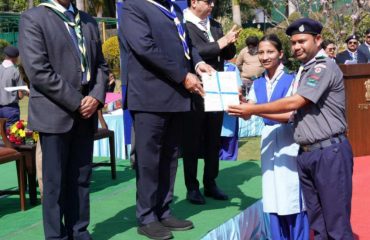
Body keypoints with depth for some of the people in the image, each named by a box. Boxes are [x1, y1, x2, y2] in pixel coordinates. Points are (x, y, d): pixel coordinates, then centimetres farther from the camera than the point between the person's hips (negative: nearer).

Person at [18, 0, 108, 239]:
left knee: (81, 179, 9)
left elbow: (101, 65, 14)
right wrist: (76, 102, -14)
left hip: (86, 114, 5)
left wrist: (96, 96, -5)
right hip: (55, 113, -5)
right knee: (55, 182, 2)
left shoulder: (89, 21, 15)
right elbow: (38, 70, -14)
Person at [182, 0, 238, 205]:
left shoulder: (215, 25, 12)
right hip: (194, 93, -6)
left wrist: (229, 42, -9)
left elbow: (229, 54, 13)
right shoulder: (182, 25, -10)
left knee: (213, 140, 12)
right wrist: (220, 43, -18)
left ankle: (210, 184, 23)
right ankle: (192, 187, 14)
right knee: (192, 141, 5)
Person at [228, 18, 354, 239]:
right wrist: (253, 111, 6)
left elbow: (294, 103, -15)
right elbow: (292, 114, 16)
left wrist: (253, 109, -7)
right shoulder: (302, 72, 16)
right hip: (306, 153, 8)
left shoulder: (324, 67, -10)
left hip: (330, 152, -8)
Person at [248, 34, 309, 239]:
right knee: (273, 198, 10)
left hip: (289, 140, -5)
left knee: (293, 196, 0)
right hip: (268, 139, 5)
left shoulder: (291, 80, -8)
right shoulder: (257, 84, 8)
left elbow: (289, 115, -17)